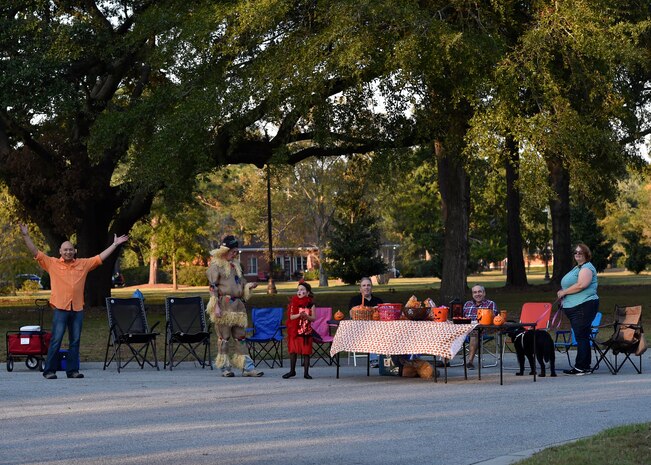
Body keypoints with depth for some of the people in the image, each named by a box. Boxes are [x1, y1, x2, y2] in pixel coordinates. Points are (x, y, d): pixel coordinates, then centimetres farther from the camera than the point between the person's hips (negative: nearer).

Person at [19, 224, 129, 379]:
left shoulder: (83, 264, 12)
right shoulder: (52, 263, 5)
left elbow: (101, 257, 16)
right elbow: (35, 252, 1)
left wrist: (115, 244, 16)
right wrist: (26, 236, -8)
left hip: (78, 309, 3)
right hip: (60, 308, -3)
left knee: (75, 341, 6)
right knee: (56, 340, -5)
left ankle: (73, 370, 12)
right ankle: (49, 371, 0)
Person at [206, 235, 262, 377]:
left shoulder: (236, 265, 19)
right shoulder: (216, 265, -3)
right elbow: (213, 286, -9)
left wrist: (249, 286, 5)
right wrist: (216, 306, -17)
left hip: (237, 306, 7)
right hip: (224, 305, -7)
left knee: (240, 337, 4)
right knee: (224, 337, -2)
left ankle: (247, 367, 2)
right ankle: (225, 368, 4)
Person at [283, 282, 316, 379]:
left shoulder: (310, 304, 0)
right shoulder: (294, 303, 3)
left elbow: (313, 318, -1)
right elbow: (291, 317, -3)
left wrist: (306, 316, -20)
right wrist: (299, 315, -21)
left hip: (306, 330, -1)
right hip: (295, 330, 1)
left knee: (306, 351, 1)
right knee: (293, 350, 4)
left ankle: (306, 372, 7)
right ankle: (292, 371, 16)